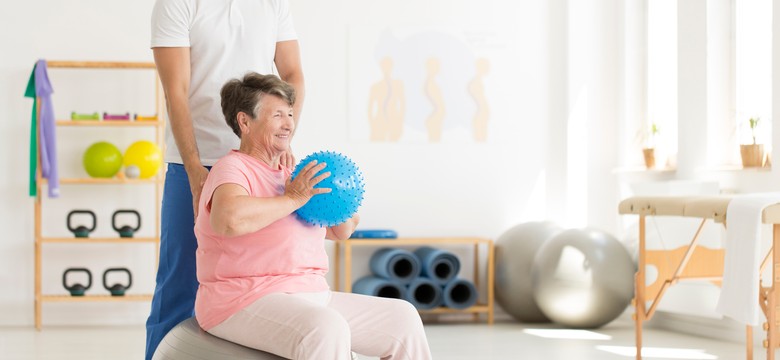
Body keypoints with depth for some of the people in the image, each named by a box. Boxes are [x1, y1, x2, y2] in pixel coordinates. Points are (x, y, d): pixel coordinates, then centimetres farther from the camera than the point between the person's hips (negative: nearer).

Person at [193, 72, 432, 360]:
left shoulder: (288, 175, 19)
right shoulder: (233, 169, -7)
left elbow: (339, 232, 30)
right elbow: (228, 219, -32)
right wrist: (293, 198, -22)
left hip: (311, 297, 9)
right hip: (247, 301, -9)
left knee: (403, 317, 2)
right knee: (326, 328, -37)